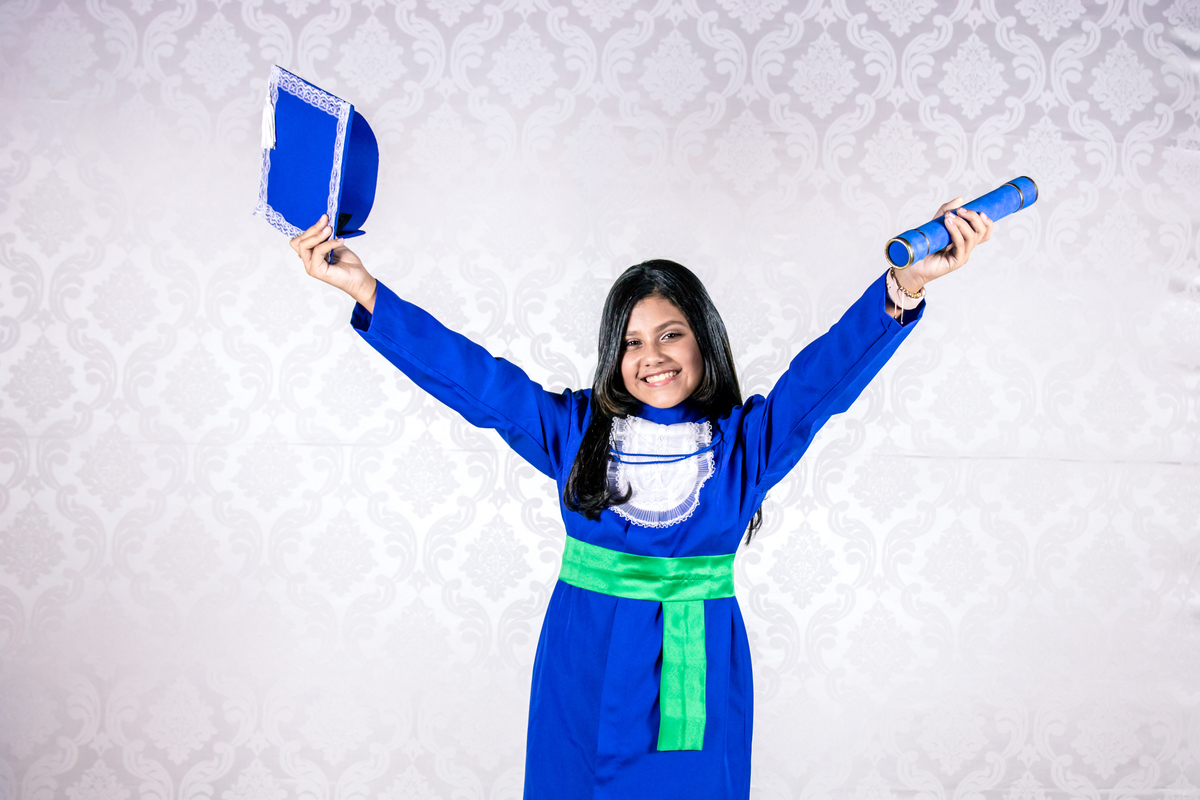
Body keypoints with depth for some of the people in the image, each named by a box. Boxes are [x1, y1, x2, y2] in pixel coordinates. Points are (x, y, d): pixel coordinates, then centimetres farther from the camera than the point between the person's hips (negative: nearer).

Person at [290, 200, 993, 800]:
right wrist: (363, 289, -12)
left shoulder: (746, 438, 0)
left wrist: (906, 286, -29)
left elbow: (828, 371, -13)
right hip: (587, 669, 1)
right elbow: (474, 377, -4)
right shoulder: (577, 429, 1)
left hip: (698, 672, 0)